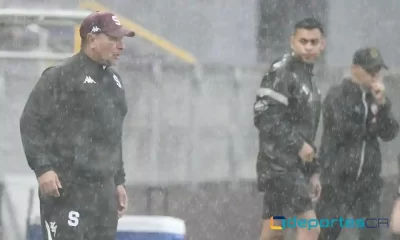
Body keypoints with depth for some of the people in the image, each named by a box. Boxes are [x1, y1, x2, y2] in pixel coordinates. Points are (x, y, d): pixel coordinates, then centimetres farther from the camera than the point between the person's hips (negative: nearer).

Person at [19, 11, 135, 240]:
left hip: (104, 190, 8)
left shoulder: (114, 80, 19)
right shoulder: (61, 76, -7)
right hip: (67, 188, -8)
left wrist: (119, 181, 23)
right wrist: (43, 167, -19)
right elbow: (31, 122, -10)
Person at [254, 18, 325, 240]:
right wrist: (298, 145, -17)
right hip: (279, 163, -9)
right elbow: (265, 117, -19)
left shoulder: (308, 76, 19)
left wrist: (313, 171, 20)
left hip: (296, 165, 9)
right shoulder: (282, 72, -11)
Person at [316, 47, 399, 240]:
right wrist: (371, 126, -2)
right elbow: (344, 130, -18)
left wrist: (382, 105, -14)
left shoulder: (377, 98, 9)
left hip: (368, 179, 5)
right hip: (338, 177, -5)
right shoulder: (337, 96, -6)